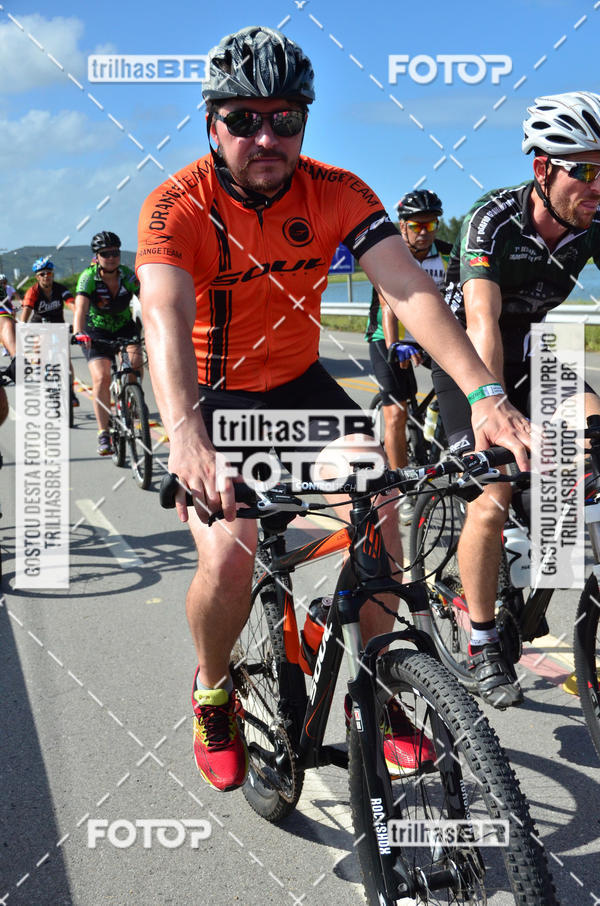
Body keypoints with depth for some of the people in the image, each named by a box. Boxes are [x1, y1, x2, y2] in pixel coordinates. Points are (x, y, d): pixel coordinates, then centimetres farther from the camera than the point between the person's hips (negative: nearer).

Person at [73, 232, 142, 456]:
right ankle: (104, 435, -14)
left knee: (136, 362, -25)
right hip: (96, 332, -1)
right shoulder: (88, 277, -22)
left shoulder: (128, 276, -18)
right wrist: (79, 334, -53)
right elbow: (81, 309, -35)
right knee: (101, 378, -18)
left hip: (124, 327, 2)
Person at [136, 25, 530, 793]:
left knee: (379, 508, -17)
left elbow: (409, 289, -25)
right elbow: (165, 316, -38)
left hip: (300, 384, 3)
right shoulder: (177, 206, -21)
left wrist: (483, 394, -41)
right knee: (228, 558, -22)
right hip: (214, 398, -3)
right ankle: (213, 692, 12)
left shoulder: (336, 194, -13)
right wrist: (185, 435, -56)